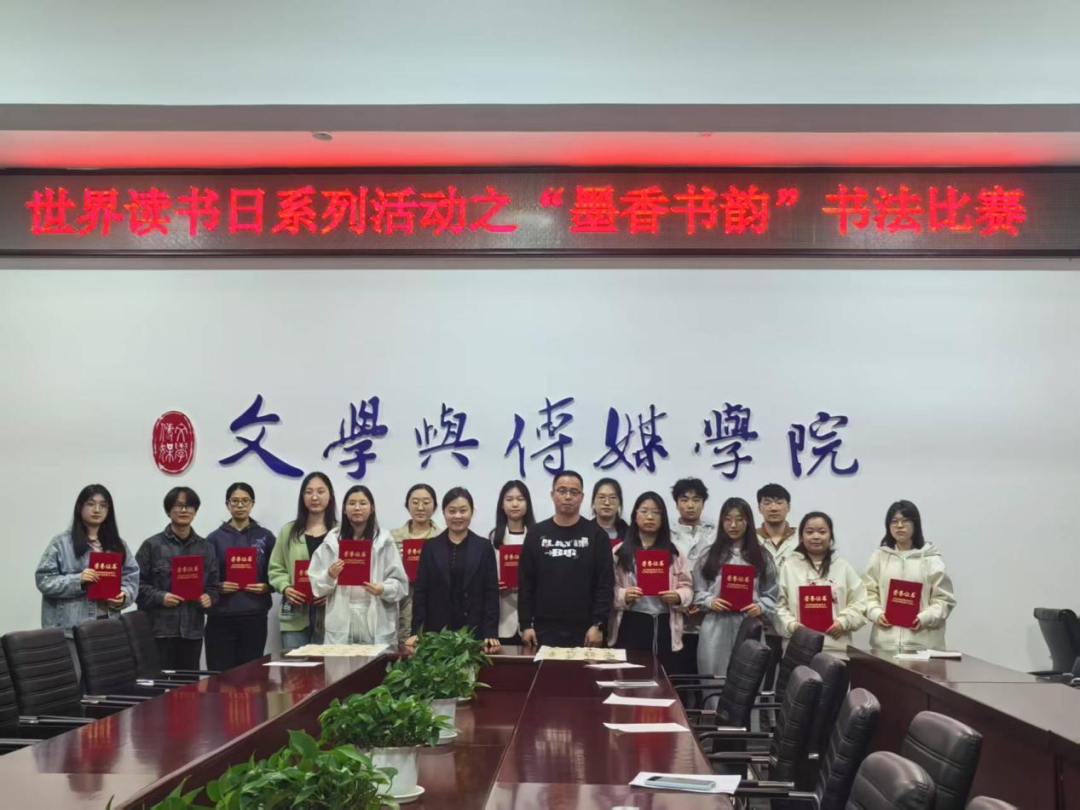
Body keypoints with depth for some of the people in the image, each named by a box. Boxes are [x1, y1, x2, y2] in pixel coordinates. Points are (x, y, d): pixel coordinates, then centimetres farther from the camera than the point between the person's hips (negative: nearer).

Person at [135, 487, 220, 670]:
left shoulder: (206, 548, 13)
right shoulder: (152, 545, 0)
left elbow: (214, 585, 16)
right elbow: (137, 583, -3)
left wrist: (209, 598, -5)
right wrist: (160, 597, -15)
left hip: (193, 629, 4)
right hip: (160, 628, -4)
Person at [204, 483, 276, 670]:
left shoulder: (265, 537, 8)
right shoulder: (214, 538, 4)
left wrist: (266, 587, -9)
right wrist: (218, 587, -15)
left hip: (254, 617, 1)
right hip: (221, 617, -1)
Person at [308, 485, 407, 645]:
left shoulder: (384, 541, 4)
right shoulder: (332, 540, 8)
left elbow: (400, 584, 2)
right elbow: (317, 585, 8)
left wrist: (383, 589, -17)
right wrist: (329, 576, -12)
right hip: (341, 623, 1)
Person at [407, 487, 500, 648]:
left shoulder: (484, 546, 5)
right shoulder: (430, 547, 8)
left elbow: (491, 592, 1)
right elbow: (420, 591, 5)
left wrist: (491, 633, -9)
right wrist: (415, 632, -5)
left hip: (474, 631, -1)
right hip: (436, 630, 1)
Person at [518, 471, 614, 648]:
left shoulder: (596, 535, 2)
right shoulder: (536, 534, 7)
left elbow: (605, 584, -2)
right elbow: (525, 583, 6)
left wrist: (598, 625, -10)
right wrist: (525, 624, -2)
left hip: (584, 631, -1)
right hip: (544, 630, 1)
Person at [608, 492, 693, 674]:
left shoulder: (673, 552, 13)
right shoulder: (620, 551, 5)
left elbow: (687, 586, 9)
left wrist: (678, 596, -11)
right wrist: (623, 596, -19)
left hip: (664, 625, 2)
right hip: (631, 623, -2)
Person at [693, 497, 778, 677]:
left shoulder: (761, 557, 9)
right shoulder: (709, 556, 10)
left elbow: (771, 595, 6)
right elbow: (697, 592, 8)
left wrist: (760, 607, -12)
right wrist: (710, 601, -10)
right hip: (716, 628, 0)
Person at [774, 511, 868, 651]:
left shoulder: (844, 567, 11)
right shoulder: (789, 566, 6)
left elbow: (859, 603, 8)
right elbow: (779, 604, 2)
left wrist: (843, 622, -8)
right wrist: (791, 625, -13)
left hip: (836, 648, 1)